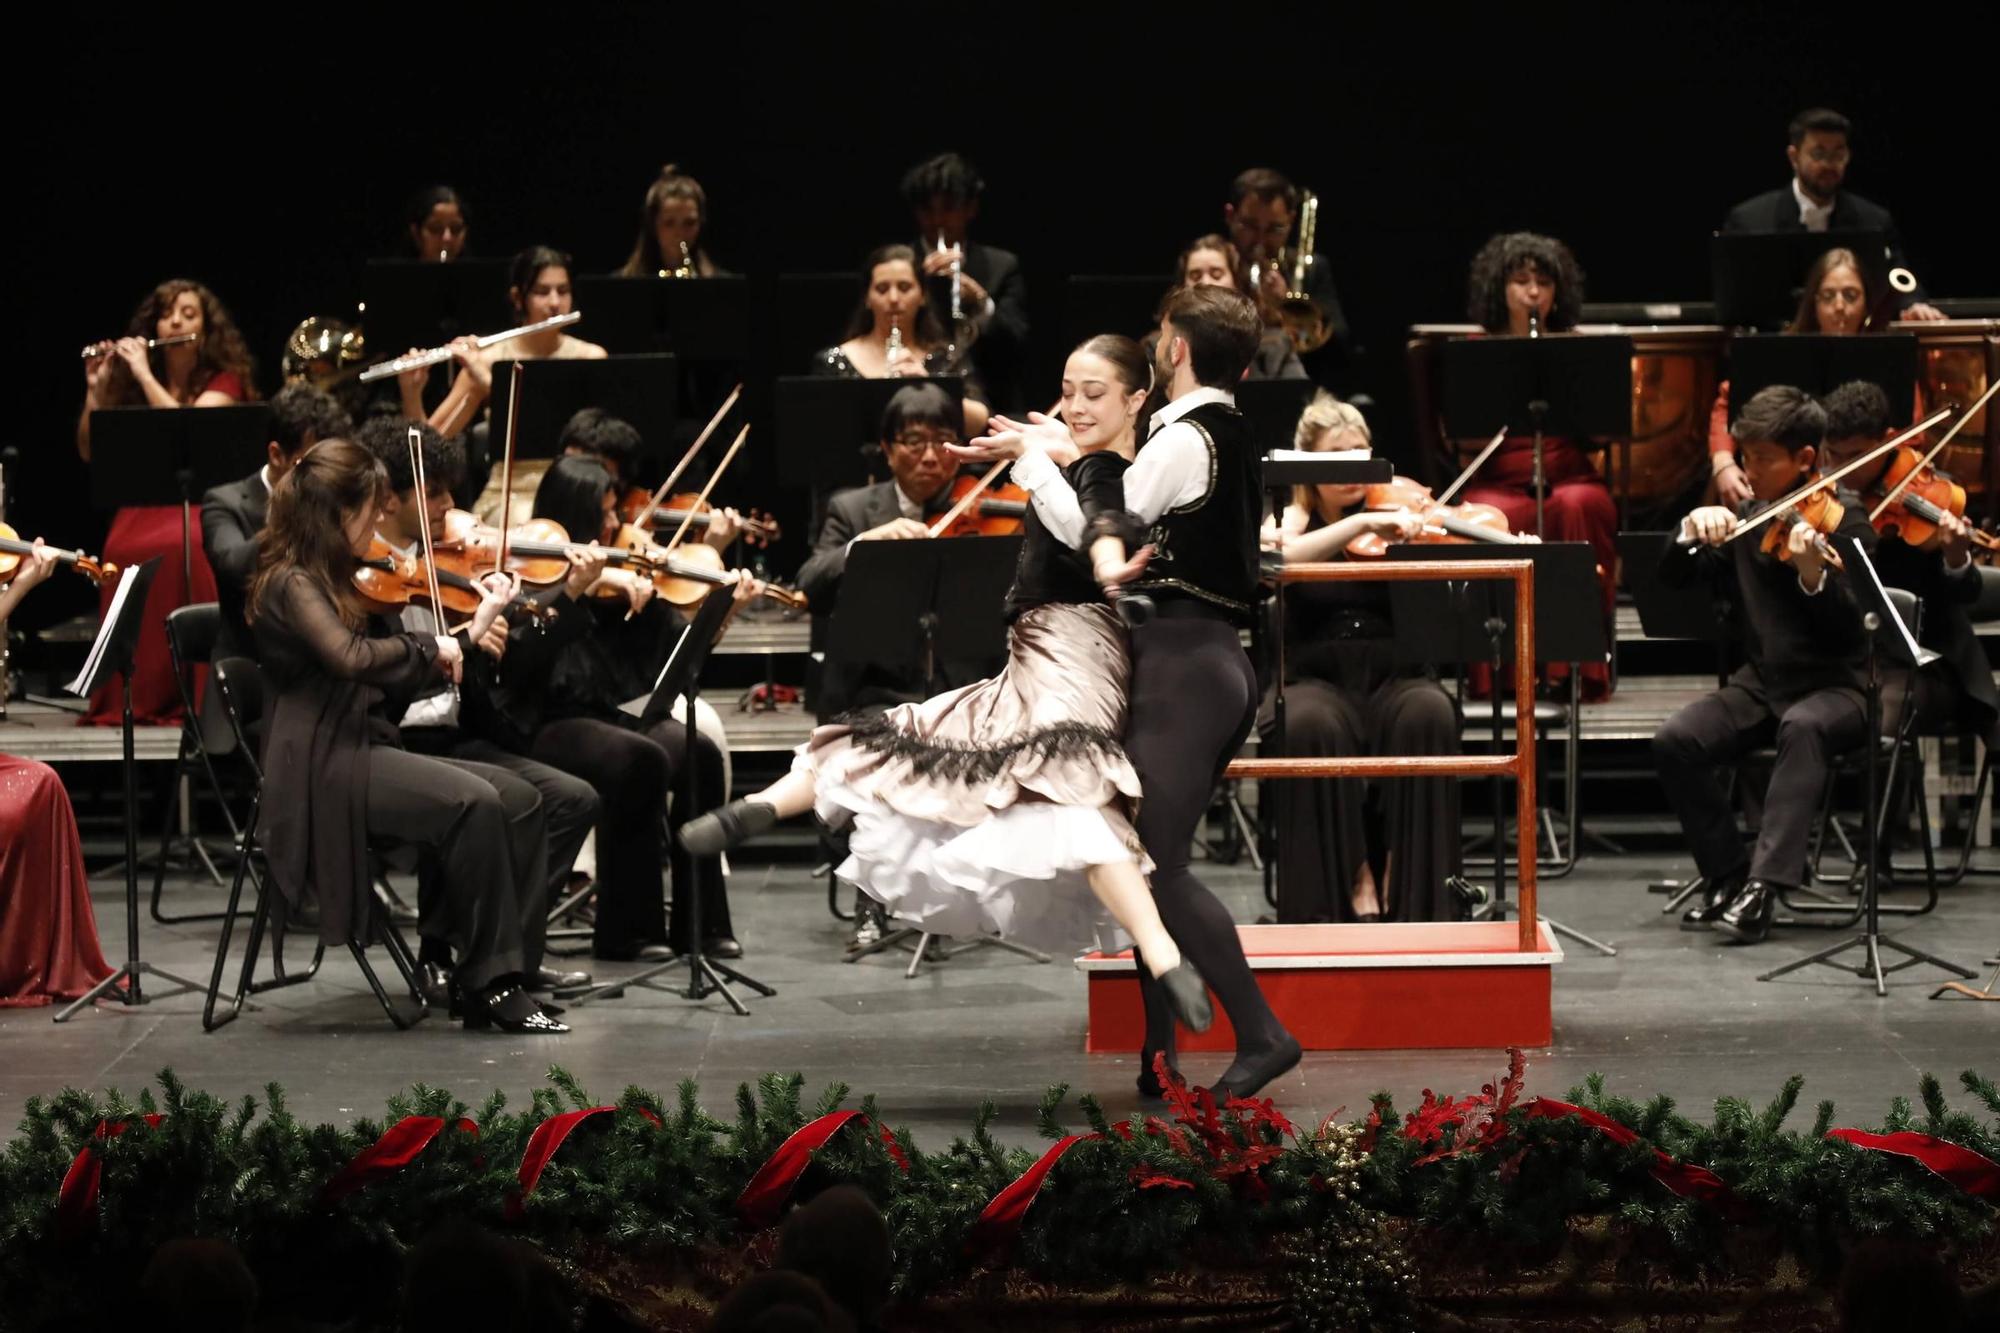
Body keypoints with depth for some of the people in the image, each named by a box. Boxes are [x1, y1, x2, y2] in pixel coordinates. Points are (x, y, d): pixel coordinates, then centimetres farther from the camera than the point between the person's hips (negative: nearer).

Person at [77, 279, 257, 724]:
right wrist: (95, 390, 1)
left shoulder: (223, 381, 4)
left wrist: (143, 372, -11)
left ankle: (184, 695, -33)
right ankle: (128, 695, -28)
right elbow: (89, 452, 13)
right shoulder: (133, 383, 16)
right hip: (144, 502, 3)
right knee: (124, 552, -33)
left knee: (180, 550, -38)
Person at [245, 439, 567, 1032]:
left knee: (519, 799, -8)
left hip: (368, 749, 9)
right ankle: (490, 981, -19)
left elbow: (393, 685, 17)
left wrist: (472, 632, 10)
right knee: (472, 803, -28)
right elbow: (351, 658, -29)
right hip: (322, 768, -9)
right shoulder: (291, 585, -10)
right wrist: (431, 648, -14)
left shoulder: (335, 581, 19)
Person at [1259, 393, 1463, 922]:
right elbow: (1277, 560, -17)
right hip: (1314, 680, -1)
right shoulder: (1292, 521, 9)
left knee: (1428, 714, -33)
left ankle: (1406, 880, -22)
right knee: (1310, 726, -36)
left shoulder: (1400, 519, 11)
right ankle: (1350, 879, -23)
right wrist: (1361, 523, -25)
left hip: (1393, 678, 1)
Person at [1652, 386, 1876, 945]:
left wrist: (1813, 574, -37)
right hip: (1760, 684, 5)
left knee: (1802, 727, -39)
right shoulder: (1744, 517, 8)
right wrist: (1692, 533, -14)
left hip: (1834, 687, -5)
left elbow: (1850, 629, -18)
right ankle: (1727, 875, -6)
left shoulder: (1844, 521, -7)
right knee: (1675, 740, -21)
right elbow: (1675, 580, 6)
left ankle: (1762, 888, -40)